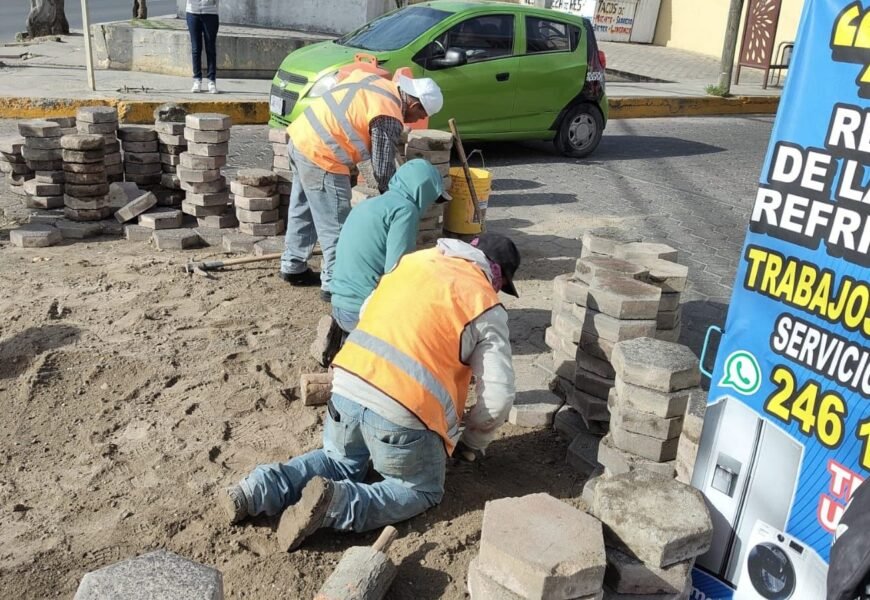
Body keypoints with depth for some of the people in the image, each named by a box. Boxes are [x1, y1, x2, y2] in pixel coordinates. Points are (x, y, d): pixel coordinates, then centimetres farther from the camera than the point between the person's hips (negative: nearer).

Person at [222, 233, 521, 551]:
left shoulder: (412, 260, 17)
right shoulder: (487, 309, 3)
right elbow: (498, 397, 1)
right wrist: (472, 442, 19)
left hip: (347, 386, 6)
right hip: (403, 410, -5)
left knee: (341, 463, 31)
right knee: (424, 491, 18)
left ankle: (258, 490, 10)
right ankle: (335, 504, -6)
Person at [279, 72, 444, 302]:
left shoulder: (376, 81, 10)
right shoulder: (389, 118, -17)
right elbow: (383, 169, -12)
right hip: (320, 156, -10)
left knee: (303, 212, 22)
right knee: (336, 225, -1)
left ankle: (293, 267, 35)